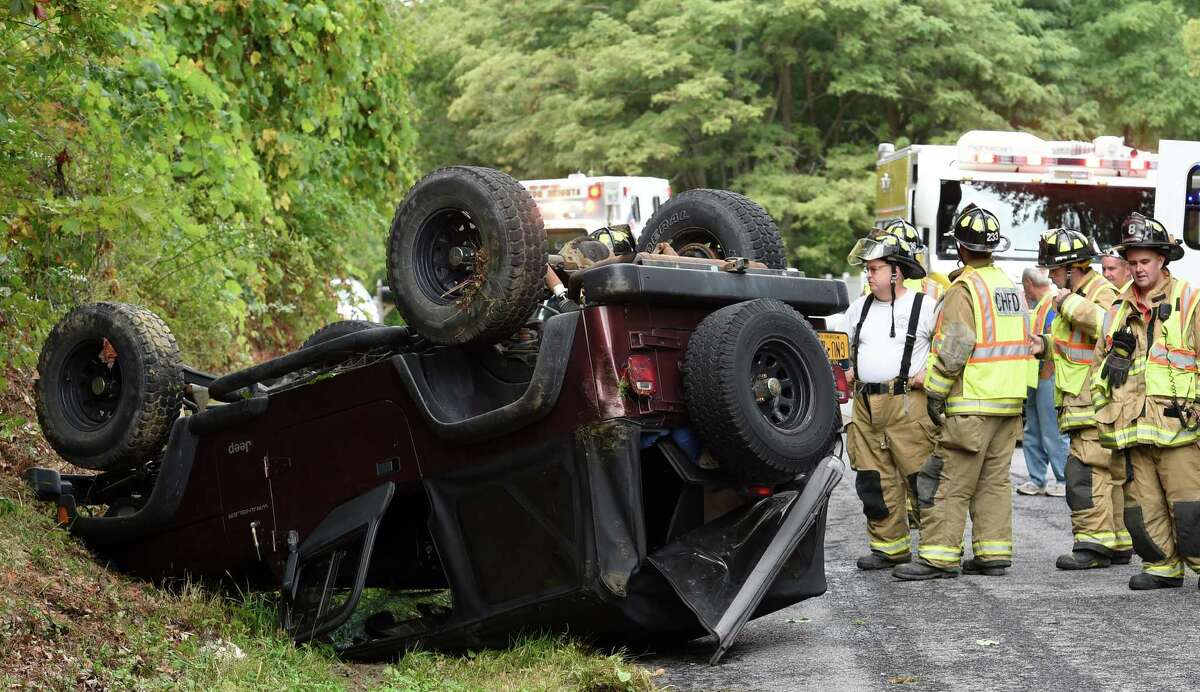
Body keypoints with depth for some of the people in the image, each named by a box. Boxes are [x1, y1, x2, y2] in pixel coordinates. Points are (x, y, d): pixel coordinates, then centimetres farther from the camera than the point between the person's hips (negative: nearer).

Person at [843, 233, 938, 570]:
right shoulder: (859, 308, 15)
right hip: (865, 405, 6)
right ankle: (889, 546, 16)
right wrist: (852, 368, 15)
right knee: (873, 480, 7)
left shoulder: (925, 306, -3)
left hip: (907, 403, -6)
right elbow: (844, 342, 31)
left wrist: (932, 372, -9)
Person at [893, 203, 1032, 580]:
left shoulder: (964, 289, -12)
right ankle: (994, 553, 13)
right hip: (1010, 402, 8)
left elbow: (953, 349, -17)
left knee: (950, 482, -6)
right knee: (994, 480, 12)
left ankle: (938, 556, -7)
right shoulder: (1010, 285, 15)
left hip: (972, 404, -8)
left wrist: (934, 392, -11)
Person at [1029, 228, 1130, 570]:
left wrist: (1070, 303, -24)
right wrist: (1045, 344, 13)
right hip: (1084, 406, 10)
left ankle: (1094, 543, -13)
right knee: (1110, 474, 14)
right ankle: (1118, 543, 19)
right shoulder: (1077, 295, 21)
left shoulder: (1103, 292, -10)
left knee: (1085, 472, -14)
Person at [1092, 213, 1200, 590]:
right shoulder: (1119, 308, 15)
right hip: (1131, 428, 5)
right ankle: (1162, 567, 17)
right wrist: (1104, 410, 16)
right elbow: (1100, 361, 23)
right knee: (1142, 506, 7)